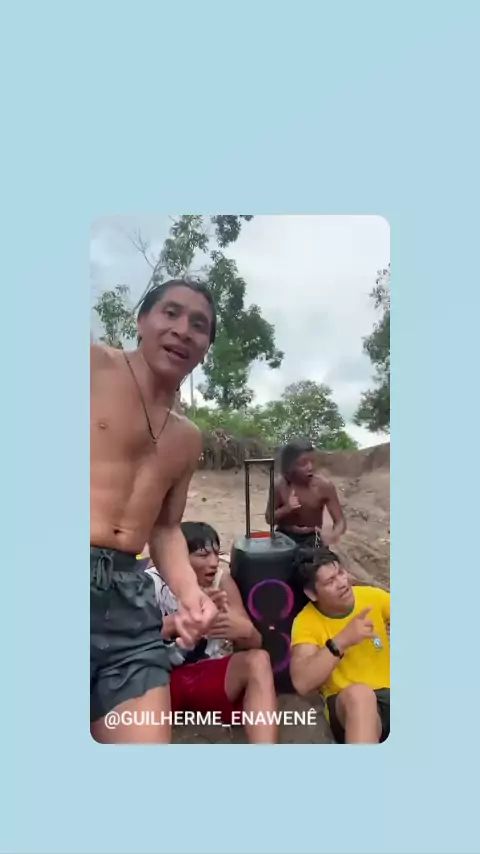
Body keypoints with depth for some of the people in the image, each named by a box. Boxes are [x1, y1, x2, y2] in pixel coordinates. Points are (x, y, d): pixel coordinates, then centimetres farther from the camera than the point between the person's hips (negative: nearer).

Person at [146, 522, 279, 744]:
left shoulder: (221, 580, -3)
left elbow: (255, 643, -5)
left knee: (258, 660, -28)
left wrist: (244, 630, -32)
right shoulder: (152, 582, -9)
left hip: (212, 674, 2)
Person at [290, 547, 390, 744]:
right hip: (349, 703, -3)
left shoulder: (372, 596, 2)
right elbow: (302, 683, -21)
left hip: (390, 692, 3)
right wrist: (341, 641, -28)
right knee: (359, 693, -35)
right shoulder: (306, 622, -9)